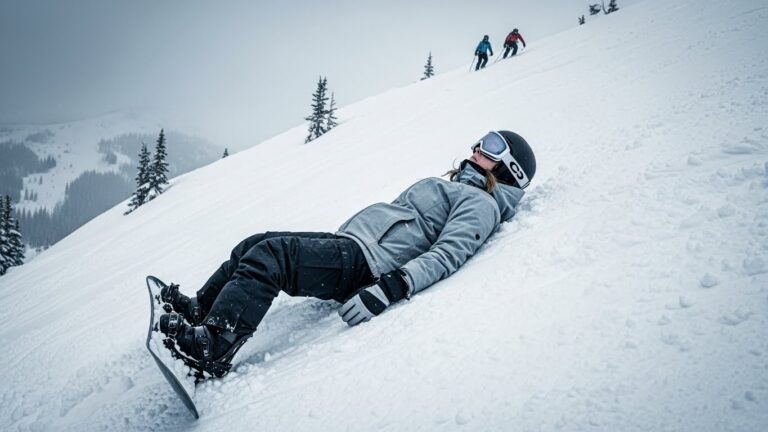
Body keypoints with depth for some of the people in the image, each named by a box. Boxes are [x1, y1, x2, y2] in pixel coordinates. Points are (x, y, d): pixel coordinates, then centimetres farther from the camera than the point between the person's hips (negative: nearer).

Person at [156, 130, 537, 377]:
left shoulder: (481, 203, -1)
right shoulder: (450, 187, 29)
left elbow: (446, 256, -17)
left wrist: (390, 288, -30)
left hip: (359, 264, -9)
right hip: (347, 243, 10)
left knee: (270, 254, -25)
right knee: (253, 246, 3)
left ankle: (212, 350, -30)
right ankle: (198, 310, 8)